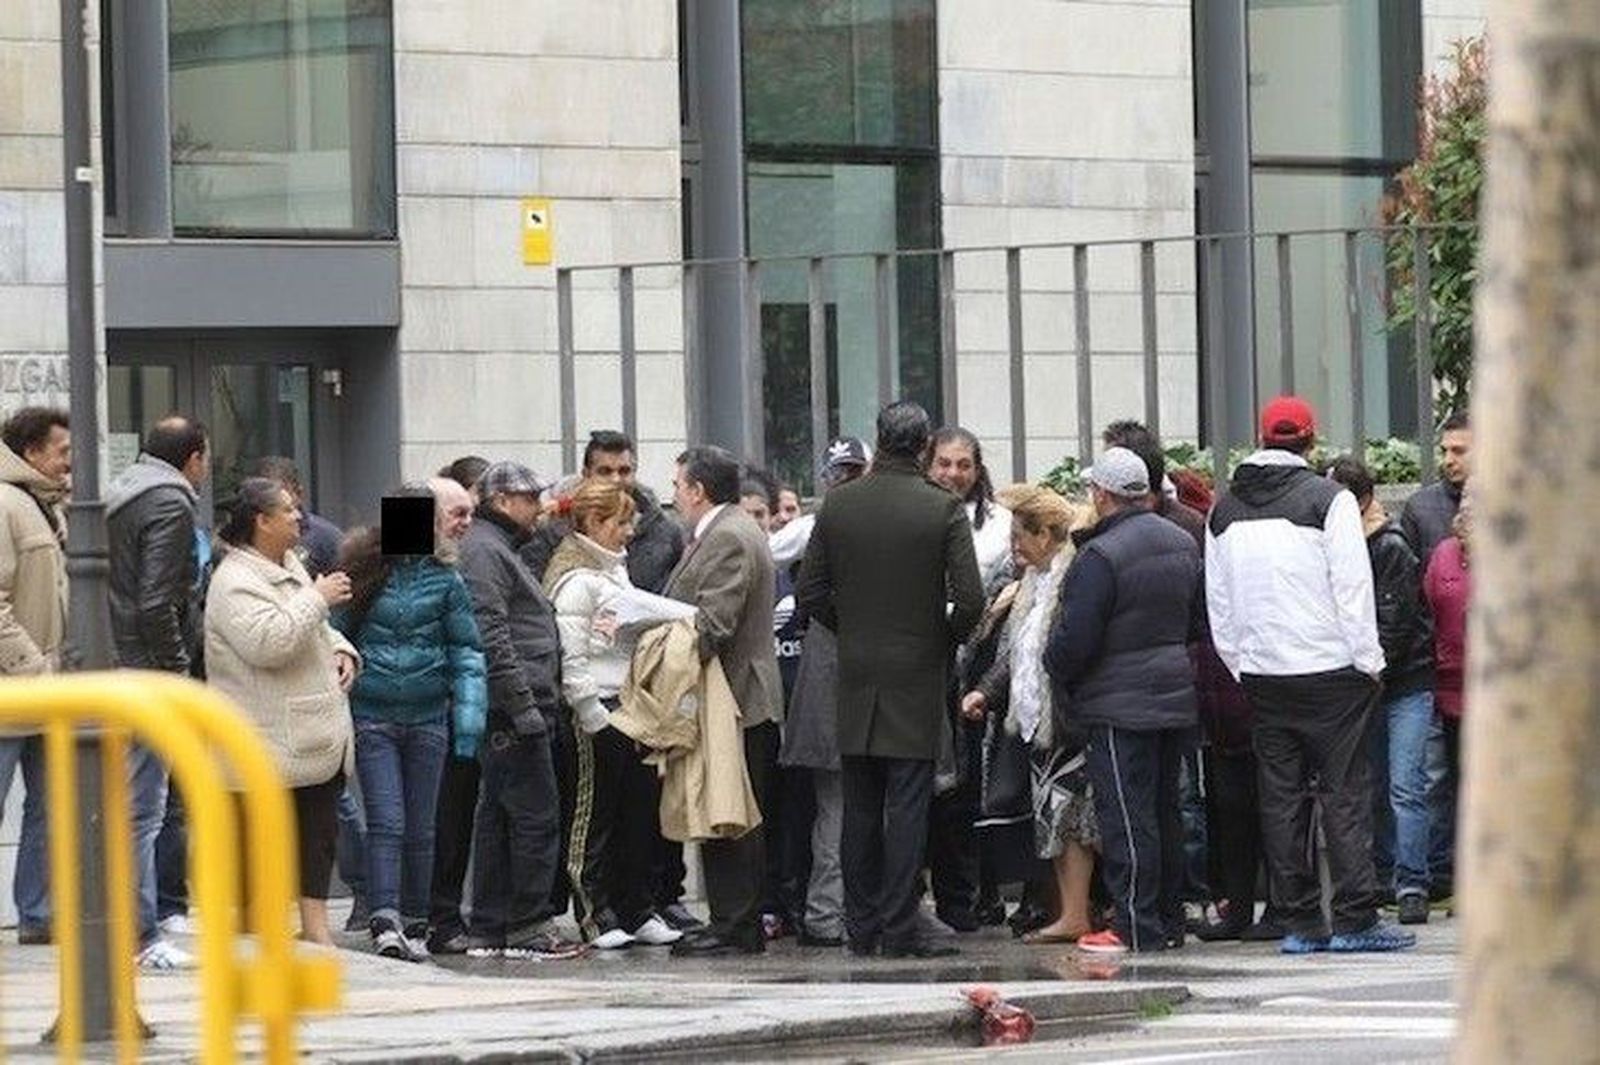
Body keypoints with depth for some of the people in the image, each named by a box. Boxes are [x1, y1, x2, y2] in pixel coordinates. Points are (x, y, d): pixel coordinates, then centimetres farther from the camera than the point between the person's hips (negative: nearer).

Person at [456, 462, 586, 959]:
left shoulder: (501, 549, 23)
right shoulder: (483, 552, -11)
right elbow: (492, 638, -19)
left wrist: (532, 703, 23)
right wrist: (523, 705, -21)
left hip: (515, 711, 11)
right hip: (511, 711, -11)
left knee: (498, 818, 11)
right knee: (537, 815, -10)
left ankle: (488, 928, 14)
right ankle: (529, 924, -8)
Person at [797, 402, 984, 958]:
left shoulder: (838, 504, 0)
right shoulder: (944, 509, -9)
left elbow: (809, 592, 2)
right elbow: (970, 599, -13)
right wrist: (947, 638, 6)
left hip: (856, 678, 3)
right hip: (917, 677, -3)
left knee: (859, 808, 9)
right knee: (907, 807, -2)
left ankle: (861, 927, 12)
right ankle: (901, 928, -6)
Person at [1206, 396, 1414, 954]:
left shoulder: (1224, 511, 8)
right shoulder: (1328, 500, -10)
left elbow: (1218, 602, 12)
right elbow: (1353, 588, -11)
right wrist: (1369, 662, -3)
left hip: (1260, 674, 5)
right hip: (1329, 670, -5)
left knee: (1281, 798, 8)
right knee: (1344, 792, -2)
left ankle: (1298, 922, 8)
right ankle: (1355, 918, -5)